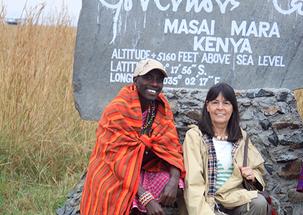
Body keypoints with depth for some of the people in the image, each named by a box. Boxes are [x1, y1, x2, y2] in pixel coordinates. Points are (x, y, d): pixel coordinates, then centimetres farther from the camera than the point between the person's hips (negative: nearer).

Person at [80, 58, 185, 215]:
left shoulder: (162, 109, -1)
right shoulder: (117, 111, -17)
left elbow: (171, 147, -5)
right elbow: (120, 161, -23)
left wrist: (174, 180, -26)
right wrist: (146, 198, -31)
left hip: (143, 173, 5)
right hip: (113, 180, -5)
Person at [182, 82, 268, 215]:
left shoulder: (241, 137, 12)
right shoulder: (194, 136, -4)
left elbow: (258, 170, 20)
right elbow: (193, 183, -11)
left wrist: (253, 175, -4)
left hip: (234, 199, 5)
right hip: (206, 202, -5)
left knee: (259, 203, -26)